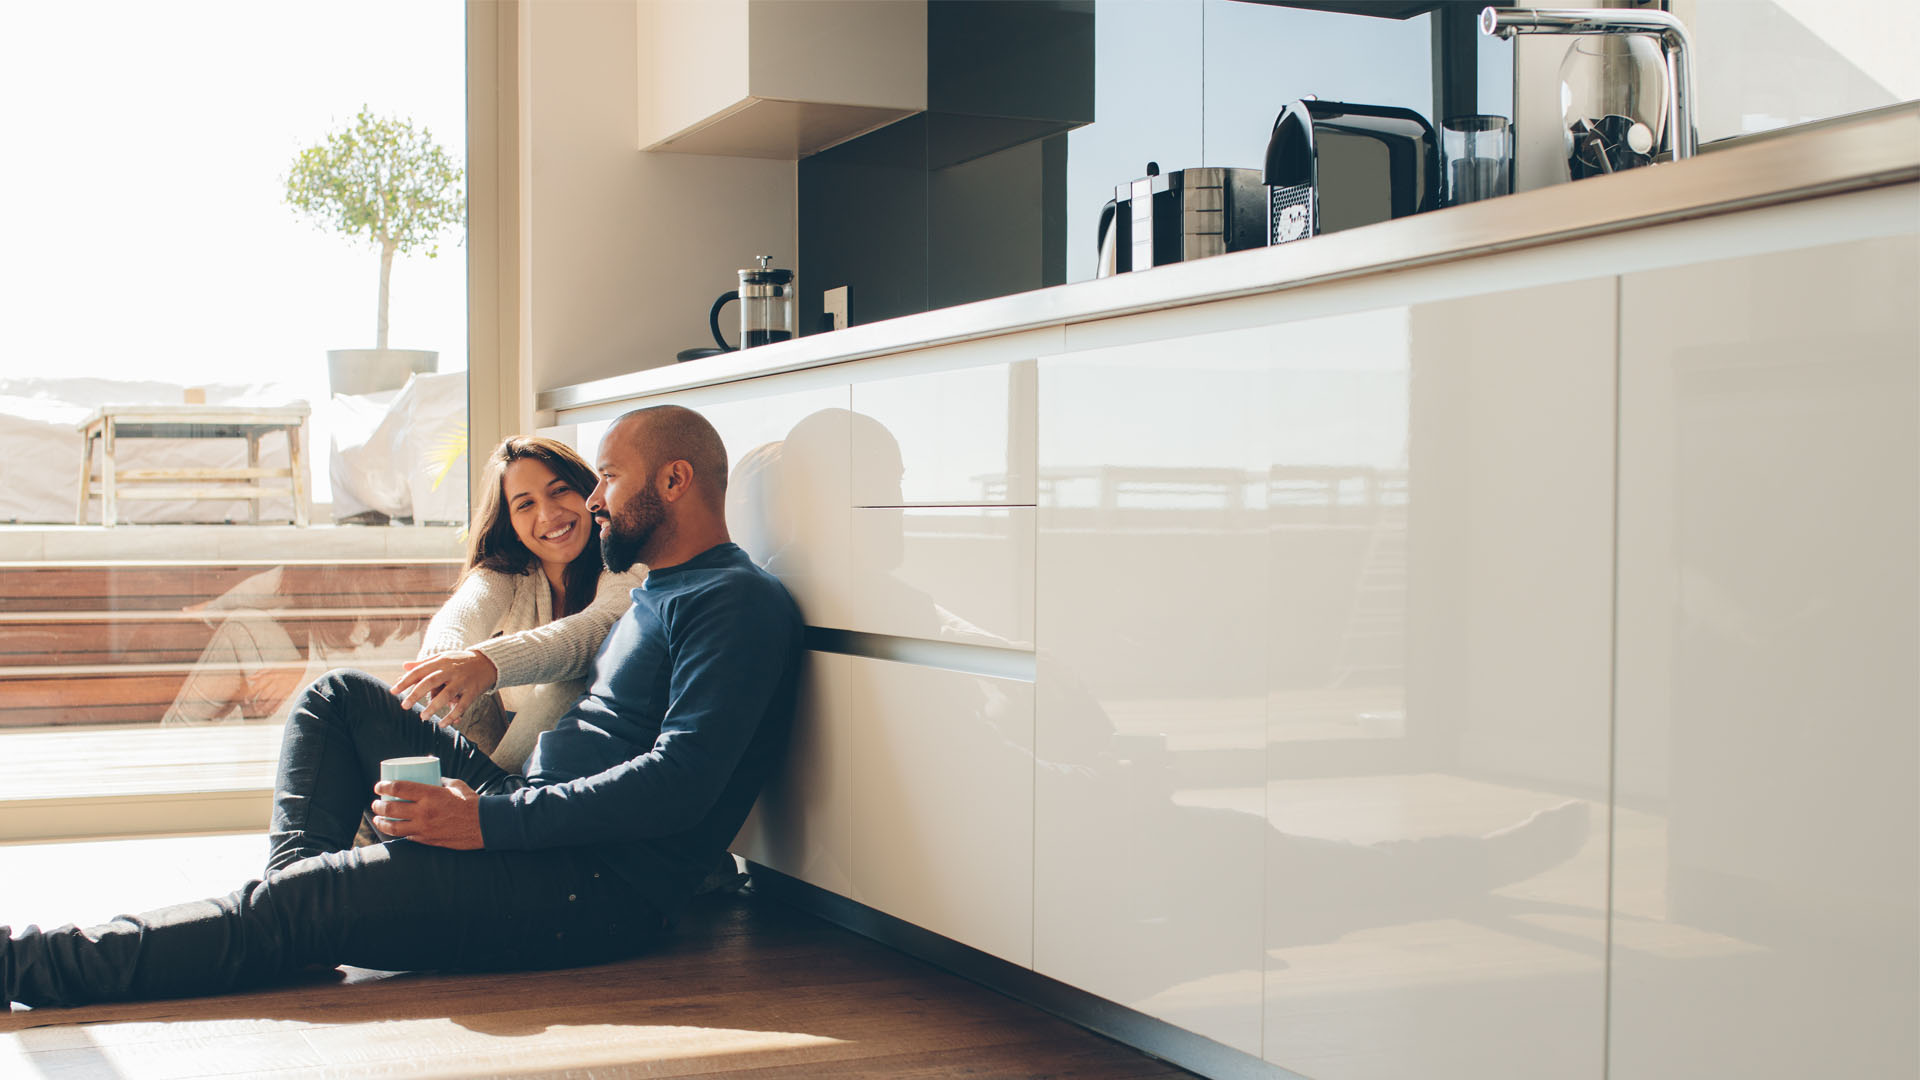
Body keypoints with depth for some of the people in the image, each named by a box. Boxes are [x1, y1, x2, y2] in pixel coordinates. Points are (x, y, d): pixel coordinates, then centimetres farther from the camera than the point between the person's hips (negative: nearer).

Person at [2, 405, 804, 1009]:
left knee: (292, 910, -22)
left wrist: (490, 821, -24)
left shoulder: (738, 602, -11)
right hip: (538, 826, 10)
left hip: (603, 890, -10)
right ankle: (306, 896, -6)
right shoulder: (656, 594, 23)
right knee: (339, 696, 10)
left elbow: (680, 783, -23)